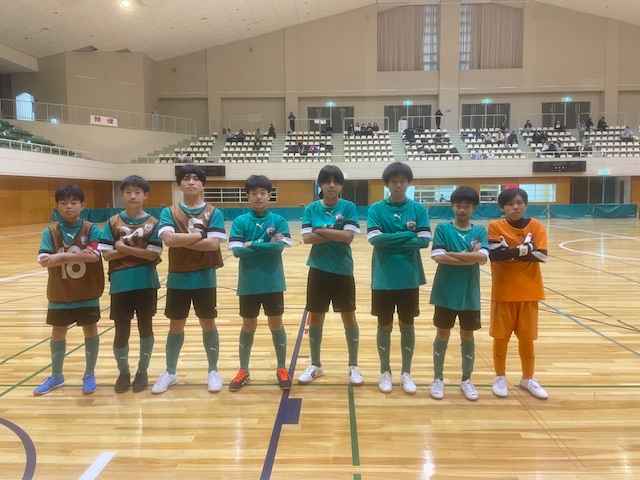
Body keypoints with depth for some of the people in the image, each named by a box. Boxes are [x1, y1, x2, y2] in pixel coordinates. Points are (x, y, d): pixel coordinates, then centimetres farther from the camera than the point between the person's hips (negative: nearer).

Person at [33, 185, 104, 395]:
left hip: (88, 292, -2)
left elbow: (94, 255, -22)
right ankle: (56, 376, 32)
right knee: (58, 333, 13)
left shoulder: (91, 229, -8)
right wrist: (79, 255, -25)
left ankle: (89, 374, 24)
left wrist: (62, 256, -23)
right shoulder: (50, 232, -3)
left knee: (90, 330, 7)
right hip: (59, 293, 2)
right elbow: (43, 260, -16)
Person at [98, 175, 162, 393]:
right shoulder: (113, 222, 2)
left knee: (145, 328, 11)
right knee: (121, 332, 7)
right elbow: (107, 254, -5)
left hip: (146, 283, 0)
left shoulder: (153, 223, -2)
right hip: (120, 284, 1)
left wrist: (124, 248, -12)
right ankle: (123, 372, 29)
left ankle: (142, 371, 28)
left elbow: (153, 254, -11)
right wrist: (137, 250, -12)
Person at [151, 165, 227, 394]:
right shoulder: (169, 212, 0)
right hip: (177, 278, 1)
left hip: (204, 278, -1)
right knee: (176, 326, 11)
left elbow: (213, 244, -17)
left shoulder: (214, 213, -3)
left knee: (208, 324, 8)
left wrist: (181, 241, -15)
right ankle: (170, 372, 27)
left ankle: (213, 371, 23)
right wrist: (199, 235, -15)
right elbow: (168, 239, -18)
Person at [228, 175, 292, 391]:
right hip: (249, 283, 0)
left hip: (273, 282, 0)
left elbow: (280, 247, -16)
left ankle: (282, 369, 25)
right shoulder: (240, 222, -2)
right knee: (248, 326, 12)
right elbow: (237, 251, -13)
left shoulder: (278, 220, -2)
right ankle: (243, 371, 27)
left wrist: (252, 245, -15)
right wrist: (267, 245, -14)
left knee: (276, 324, 10)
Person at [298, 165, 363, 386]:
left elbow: (348, 236, -16)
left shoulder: (349, 207, -3)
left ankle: (353, 366, 25)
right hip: (318, 270, 1)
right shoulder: (311, 208, 0)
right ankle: (315, 365, 27)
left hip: (343, 271, -1)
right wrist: (336, 234, -15)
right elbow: (307, 238, -11)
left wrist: (321, 230, -13)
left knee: (349, 318, 8)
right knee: (315, 318, 10)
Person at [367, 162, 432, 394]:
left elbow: (424, 240, -10)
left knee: (407, 325, 12)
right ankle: (385, 372, 26)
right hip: (383, 278, -1)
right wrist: (407, 235, -16)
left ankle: (406, 373, 27)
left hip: (409, 277, 1)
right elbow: (375, 238, -15)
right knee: (384, 325, 10)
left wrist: (391, 241, -14)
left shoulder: (418, 209, 0)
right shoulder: (376, 209, -2)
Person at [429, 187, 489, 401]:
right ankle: (438, 378, 24)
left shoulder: (480, 231, 2)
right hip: (446, 292, -2)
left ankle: (466, 379, 29)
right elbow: (438, 257, -16)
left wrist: (452, 254, -16)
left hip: (470, 293, 2)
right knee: (442, 335, 9)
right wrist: (469, 256, -14)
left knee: (468, 336, 13)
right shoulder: (442, 228, -4)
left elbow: (483, 258, -14)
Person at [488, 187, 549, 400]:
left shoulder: (536, 226, 0)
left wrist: (510, 251, -17)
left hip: (528, 291, 2)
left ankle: (528, 378, 29)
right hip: (503, 291, -1)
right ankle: (500, 377, 25)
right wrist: (523, 249, -19)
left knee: (527, 337, 12)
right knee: (501, 336, 7)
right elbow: (494, 254, -19)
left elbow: (541, 256, -12)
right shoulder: (495, 227, -5)